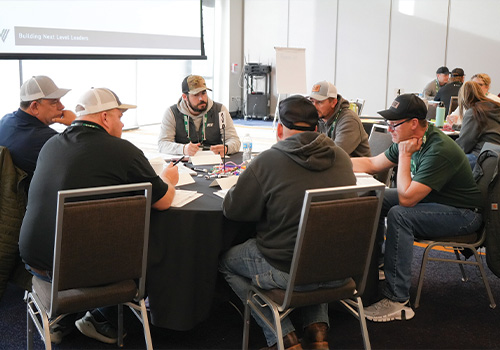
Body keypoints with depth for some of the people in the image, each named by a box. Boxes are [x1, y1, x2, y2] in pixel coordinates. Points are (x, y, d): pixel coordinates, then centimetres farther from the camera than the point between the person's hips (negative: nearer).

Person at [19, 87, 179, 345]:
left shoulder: (50, 145, 7)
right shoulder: (122, 150, -12)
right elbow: (163, 202, -2)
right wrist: (168, 180, 22)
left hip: (33, 260, 7)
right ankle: (101, 321, 24)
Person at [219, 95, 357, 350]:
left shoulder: (267, 161, -15)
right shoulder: (341, 157, 0)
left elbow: (231, 209, -6)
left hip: (287, 272, -5)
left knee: (226, 260, 21)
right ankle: (318, 329, 24)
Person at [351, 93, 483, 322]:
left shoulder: (439, 151, -30)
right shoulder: (409, 141, -3)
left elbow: (406, 198, -32)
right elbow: (372, 164, 9)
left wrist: (405, 155, -25)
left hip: (462, 214, -9)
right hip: (431, 199, 9)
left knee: (399, 215, -32)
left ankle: (397, 300, -27)